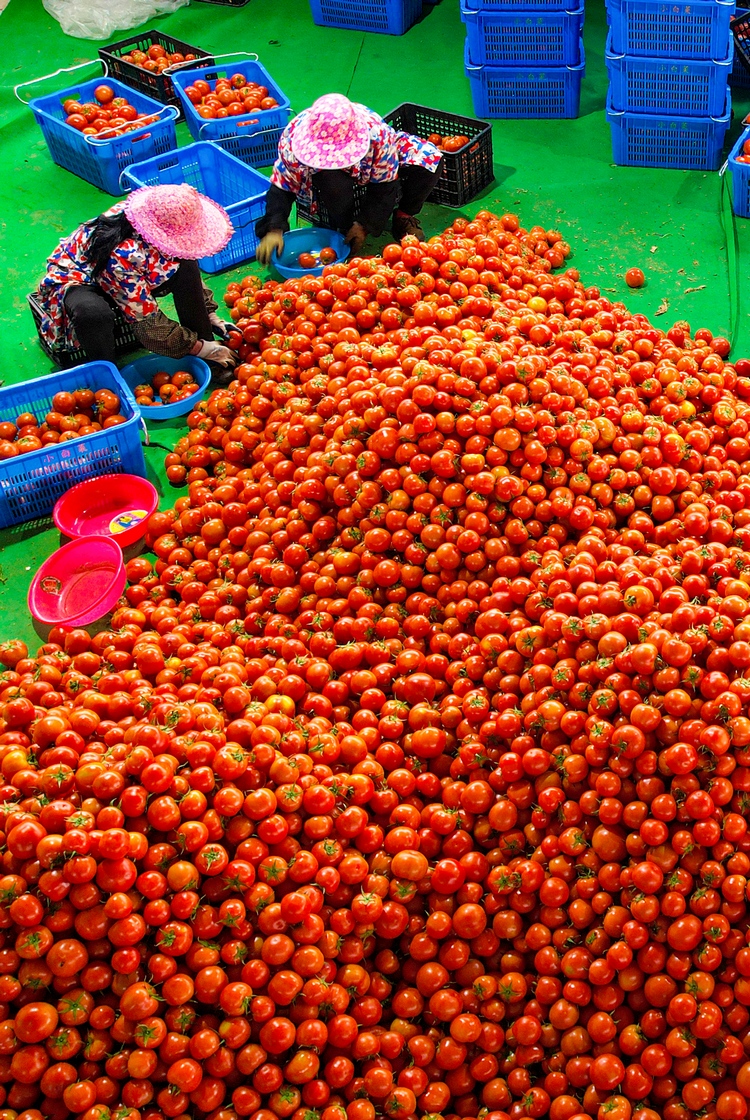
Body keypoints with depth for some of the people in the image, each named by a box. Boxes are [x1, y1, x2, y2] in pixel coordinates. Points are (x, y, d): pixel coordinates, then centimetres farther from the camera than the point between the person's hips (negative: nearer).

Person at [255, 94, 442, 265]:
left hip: (372, 169, 1)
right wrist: (273, 229, -38)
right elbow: (281, 187, -25)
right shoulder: (294, 136, -35)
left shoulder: (376, 133, -37)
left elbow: (384, 186, -24)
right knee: (332, 181, -39)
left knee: (429, 160, -22)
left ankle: (403, 216, 2)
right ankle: (343, 228, -9)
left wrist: (365, 225, -30)